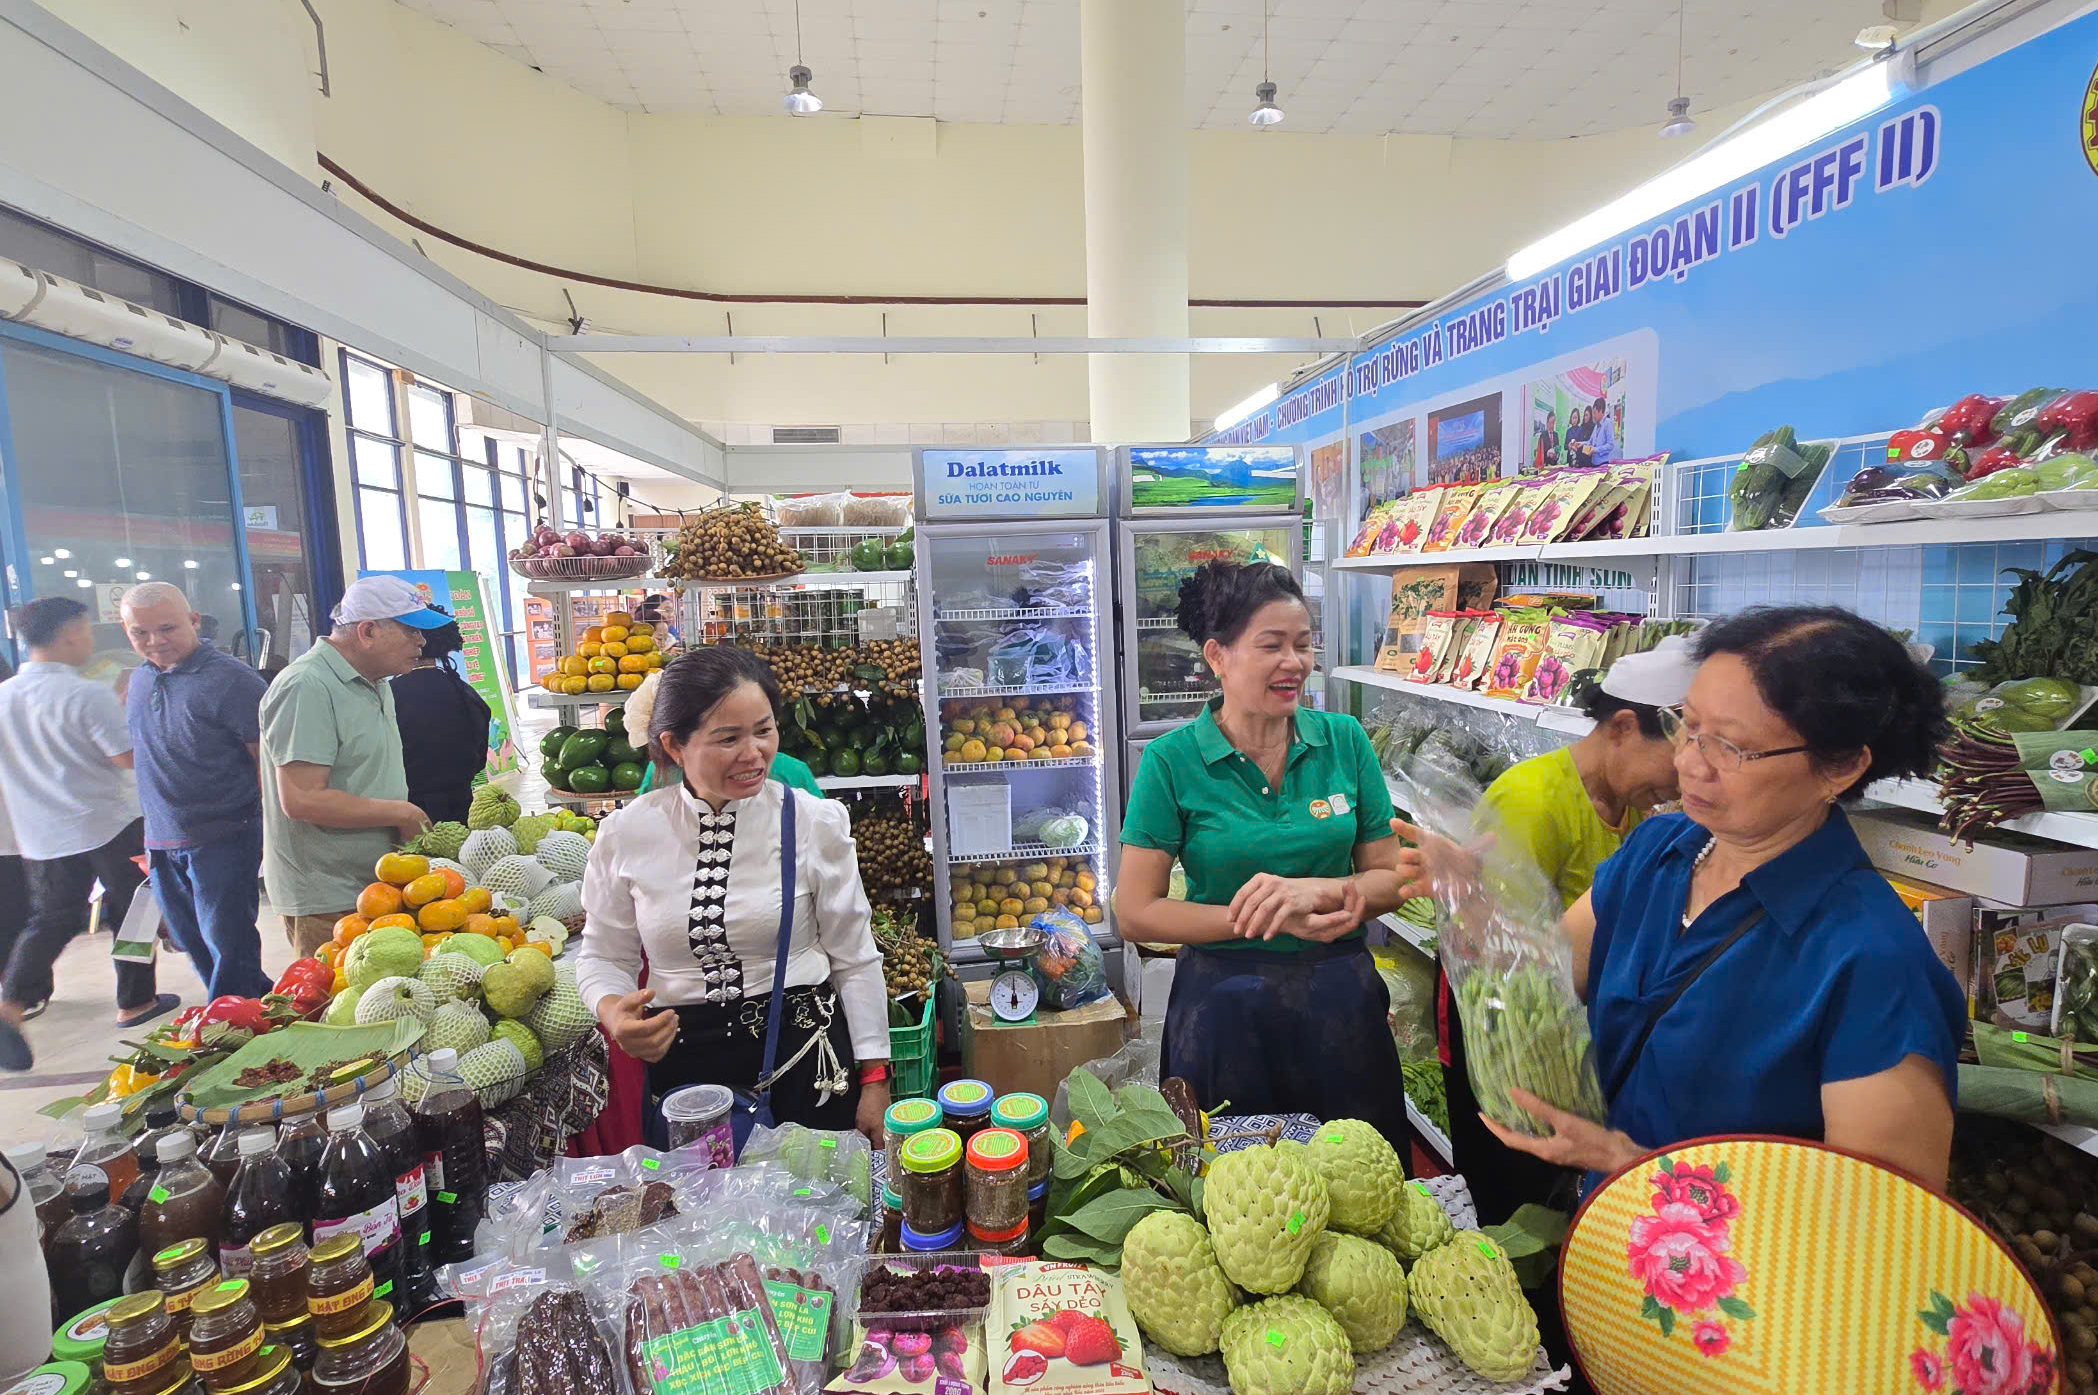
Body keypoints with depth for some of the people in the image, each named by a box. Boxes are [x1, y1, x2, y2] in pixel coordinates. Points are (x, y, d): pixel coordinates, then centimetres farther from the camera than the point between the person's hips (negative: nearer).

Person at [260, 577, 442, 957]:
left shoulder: (375, 683, 13)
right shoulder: (307, 687, -18)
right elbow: (302, 800, -24)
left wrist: (409, 819, 7)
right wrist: (402, 814, -17)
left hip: (376, 885, 9)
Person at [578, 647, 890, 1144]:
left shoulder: (817, 823, -9)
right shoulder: (625, 835, -5)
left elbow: (855, 960, -3)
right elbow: (605, 957, 7)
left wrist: (874, 1080, -2)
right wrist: (612, 1009, -15)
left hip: (806, 1053, -1)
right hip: (681, 1060, 1)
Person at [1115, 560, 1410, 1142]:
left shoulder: (1345, 740, -3)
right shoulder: (1172, 760, -12)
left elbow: (1391, 877, 1)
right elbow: (1135, 913, -12)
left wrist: (1317, 890, -20)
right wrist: (1277, 920, -16)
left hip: (1340, 1000, 3)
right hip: (1224, 1007, -2)